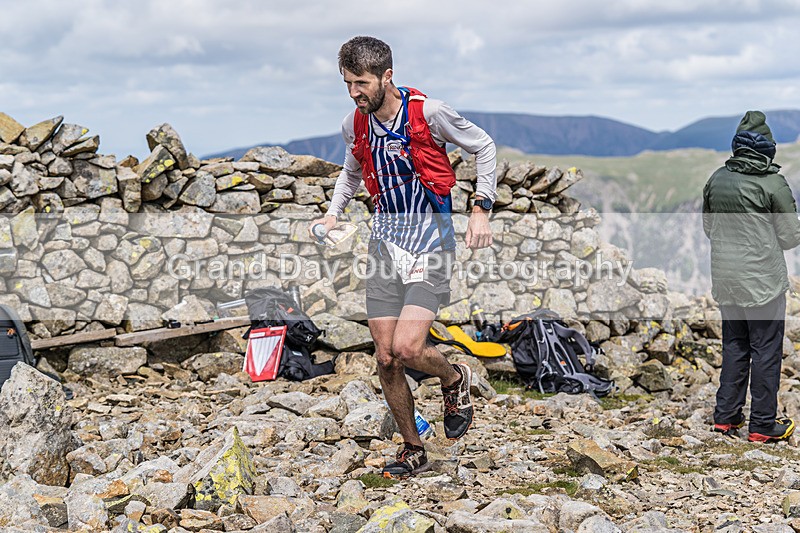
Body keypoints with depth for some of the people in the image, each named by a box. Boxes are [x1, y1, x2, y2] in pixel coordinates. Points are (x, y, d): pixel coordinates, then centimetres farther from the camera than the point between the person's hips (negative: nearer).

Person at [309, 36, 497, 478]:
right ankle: (413, 451, 20)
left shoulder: (428, 112, -12)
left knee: (407, 348, -20)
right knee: (385, 358, 2)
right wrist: (332, 214, 8)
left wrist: (481, 209, -6)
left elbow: (484, 146, 1)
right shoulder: (354, 125, 3)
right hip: (385, 238, 5)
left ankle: (455, 380, 15)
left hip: (430, 235, -5)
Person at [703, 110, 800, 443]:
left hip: (725, 278, 6)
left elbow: (707, 226, 14)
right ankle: (763, 425, 8)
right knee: (766, 349, 3)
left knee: (734, 345, 17)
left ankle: (726, 415, 20)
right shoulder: (773, 184, -14)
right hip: (762, 280, -6)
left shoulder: (716, 179, 2)